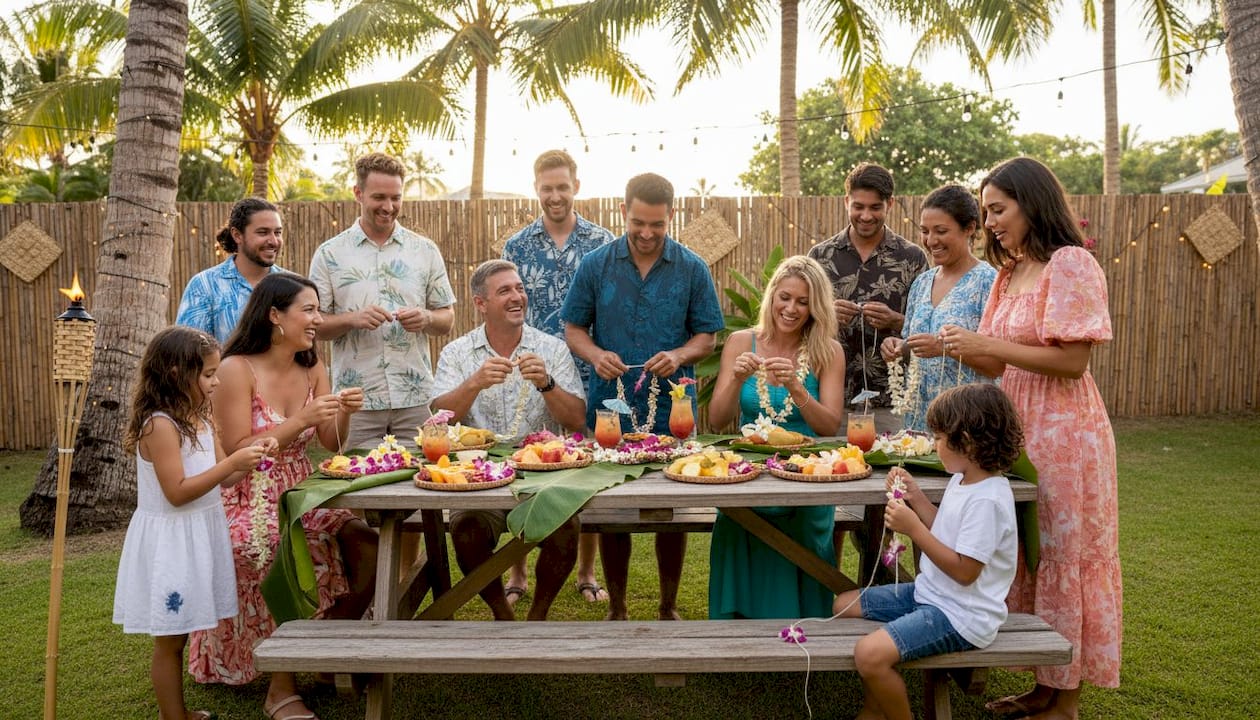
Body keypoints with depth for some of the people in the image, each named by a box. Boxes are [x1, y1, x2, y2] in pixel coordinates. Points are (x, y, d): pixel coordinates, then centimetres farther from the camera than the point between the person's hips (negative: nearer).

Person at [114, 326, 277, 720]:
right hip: (169, 542, -8)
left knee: (177, 635, 17)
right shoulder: (159, 426, -20)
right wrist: (233, 461, -24)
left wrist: (251, 455, -3)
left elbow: (220, 479, 13)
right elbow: (177, 493, -23)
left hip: (197, 536, 8)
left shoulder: (199, 419, 8)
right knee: (168, 640, 5)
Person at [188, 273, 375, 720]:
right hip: (249, 505, -5)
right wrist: (300, 421, -22)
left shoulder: (313, 370, 8)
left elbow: (332, 444, 7)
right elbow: (238, 452, -15)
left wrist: (344, 412, -13)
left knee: (369, 551, -17)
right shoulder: (238, 369, -11)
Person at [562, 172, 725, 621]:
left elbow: (706, 335, 4)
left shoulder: (692, 269, 1)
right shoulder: (596, 264, 1)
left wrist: (679, 356, -17)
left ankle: (668, 608, 26)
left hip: (672, 410, 0)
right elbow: (574, 328, 5)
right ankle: (616, 609, 25)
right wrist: (596, 355, -15)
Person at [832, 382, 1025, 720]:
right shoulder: (962, 479, 6)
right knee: (844, 605, 14)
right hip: (931, 592, 11)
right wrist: (915, 496, 6)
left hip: (961, 614, -11)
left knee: (870, 654, -27)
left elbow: (964, 571, -25)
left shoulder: (987, 499, -25)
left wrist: (913, 528, -25)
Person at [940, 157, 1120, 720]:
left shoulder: (1071, 264, -10)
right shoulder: (1010, 273, 14)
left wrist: (989, 344, -18)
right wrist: (965, 350, -2)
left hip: (1062, 432, -8)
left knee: (1062, 559, 2)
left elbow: (1072, 361, -18)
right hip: (1017, 430, 8)